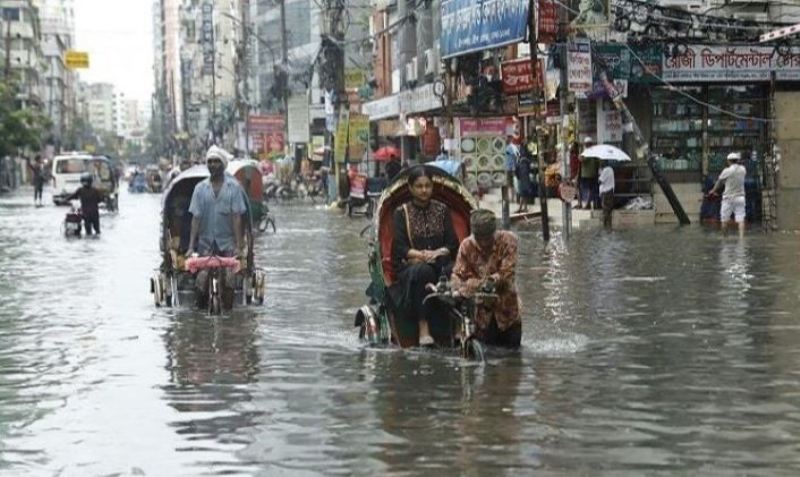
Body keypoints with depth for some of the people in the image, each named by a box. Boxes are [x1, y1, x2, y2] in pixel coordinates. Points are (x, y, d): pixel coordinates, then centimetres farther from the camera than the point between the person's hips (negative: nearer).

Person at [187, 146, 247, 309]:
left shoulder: (233, 187, -1)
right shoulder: (200, 188, 3)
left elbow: (237, 217, -4)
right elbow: (195, 218, 1)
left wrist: (238, 245, -11)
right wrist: (191, 247, -6)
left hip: (227, 242, -1)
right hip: (206, 242, 1)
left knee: (228, 278, -6)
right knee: (202, 277, -9)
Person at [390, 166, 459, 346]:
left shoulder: (442, 210, 16)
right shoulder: (402, 212, 8)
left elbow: (453, 243, 8)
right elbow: (399, 248, -3)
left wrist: (438, 253, -14)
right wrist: (421, 255, -20)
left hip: (439, 263, 2)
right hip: (409, 267, -2)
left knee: (454, 270, -32)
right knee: (423, 271, -38)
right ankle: (423, 329, -38)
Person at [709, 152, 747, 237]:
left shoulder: (727, 171, -8)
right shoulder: (743, 169, 3)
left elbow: (719, 182, 7)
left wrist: (713, 191, 23)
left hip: (729, 198, -4)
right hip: (740, 197, 4)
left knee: (724, 219, 6)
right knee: (740, 219, -3)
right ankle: (741, 237, -17)